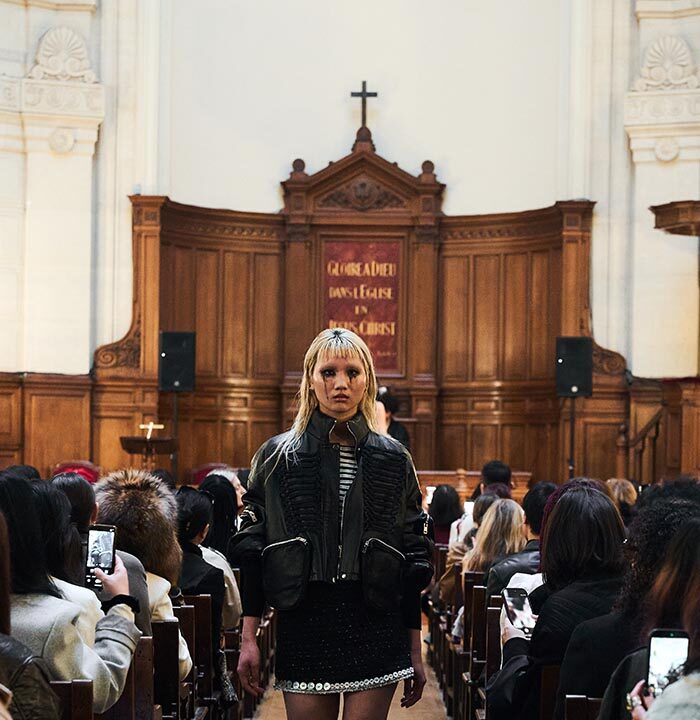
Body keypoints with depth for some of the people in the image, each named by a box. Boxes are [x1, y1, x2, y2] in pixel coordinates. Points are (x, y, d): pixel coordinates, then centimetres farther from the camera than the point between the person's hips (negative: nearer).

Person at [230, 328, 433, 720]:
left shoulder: (393, 459, 6)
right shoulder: (277, 456, 4)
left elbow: (413, 559, 8)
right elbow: (253, 552, 4)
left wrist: (415, 650, 7)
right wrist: (248, 639, -1)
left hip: (376, 629, 0)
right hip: (305, 626, 0)